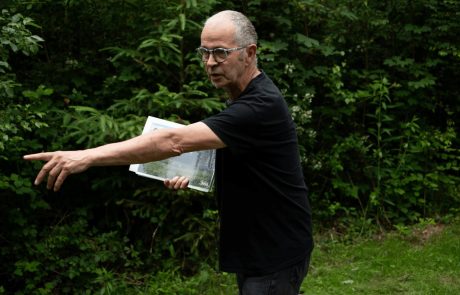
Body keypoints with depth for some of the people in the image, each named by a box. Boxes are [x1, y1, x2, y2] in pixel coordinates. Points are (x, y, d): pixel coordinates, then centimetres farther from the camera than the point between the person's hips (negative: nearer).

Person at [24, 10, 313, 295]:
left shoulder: (262, 104, -25)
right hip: (253, 248, 9)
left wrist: (89, 156, -38)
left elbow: (174, 141, -34)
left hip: (276, 254, -9)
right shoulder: (245, 98, 7)